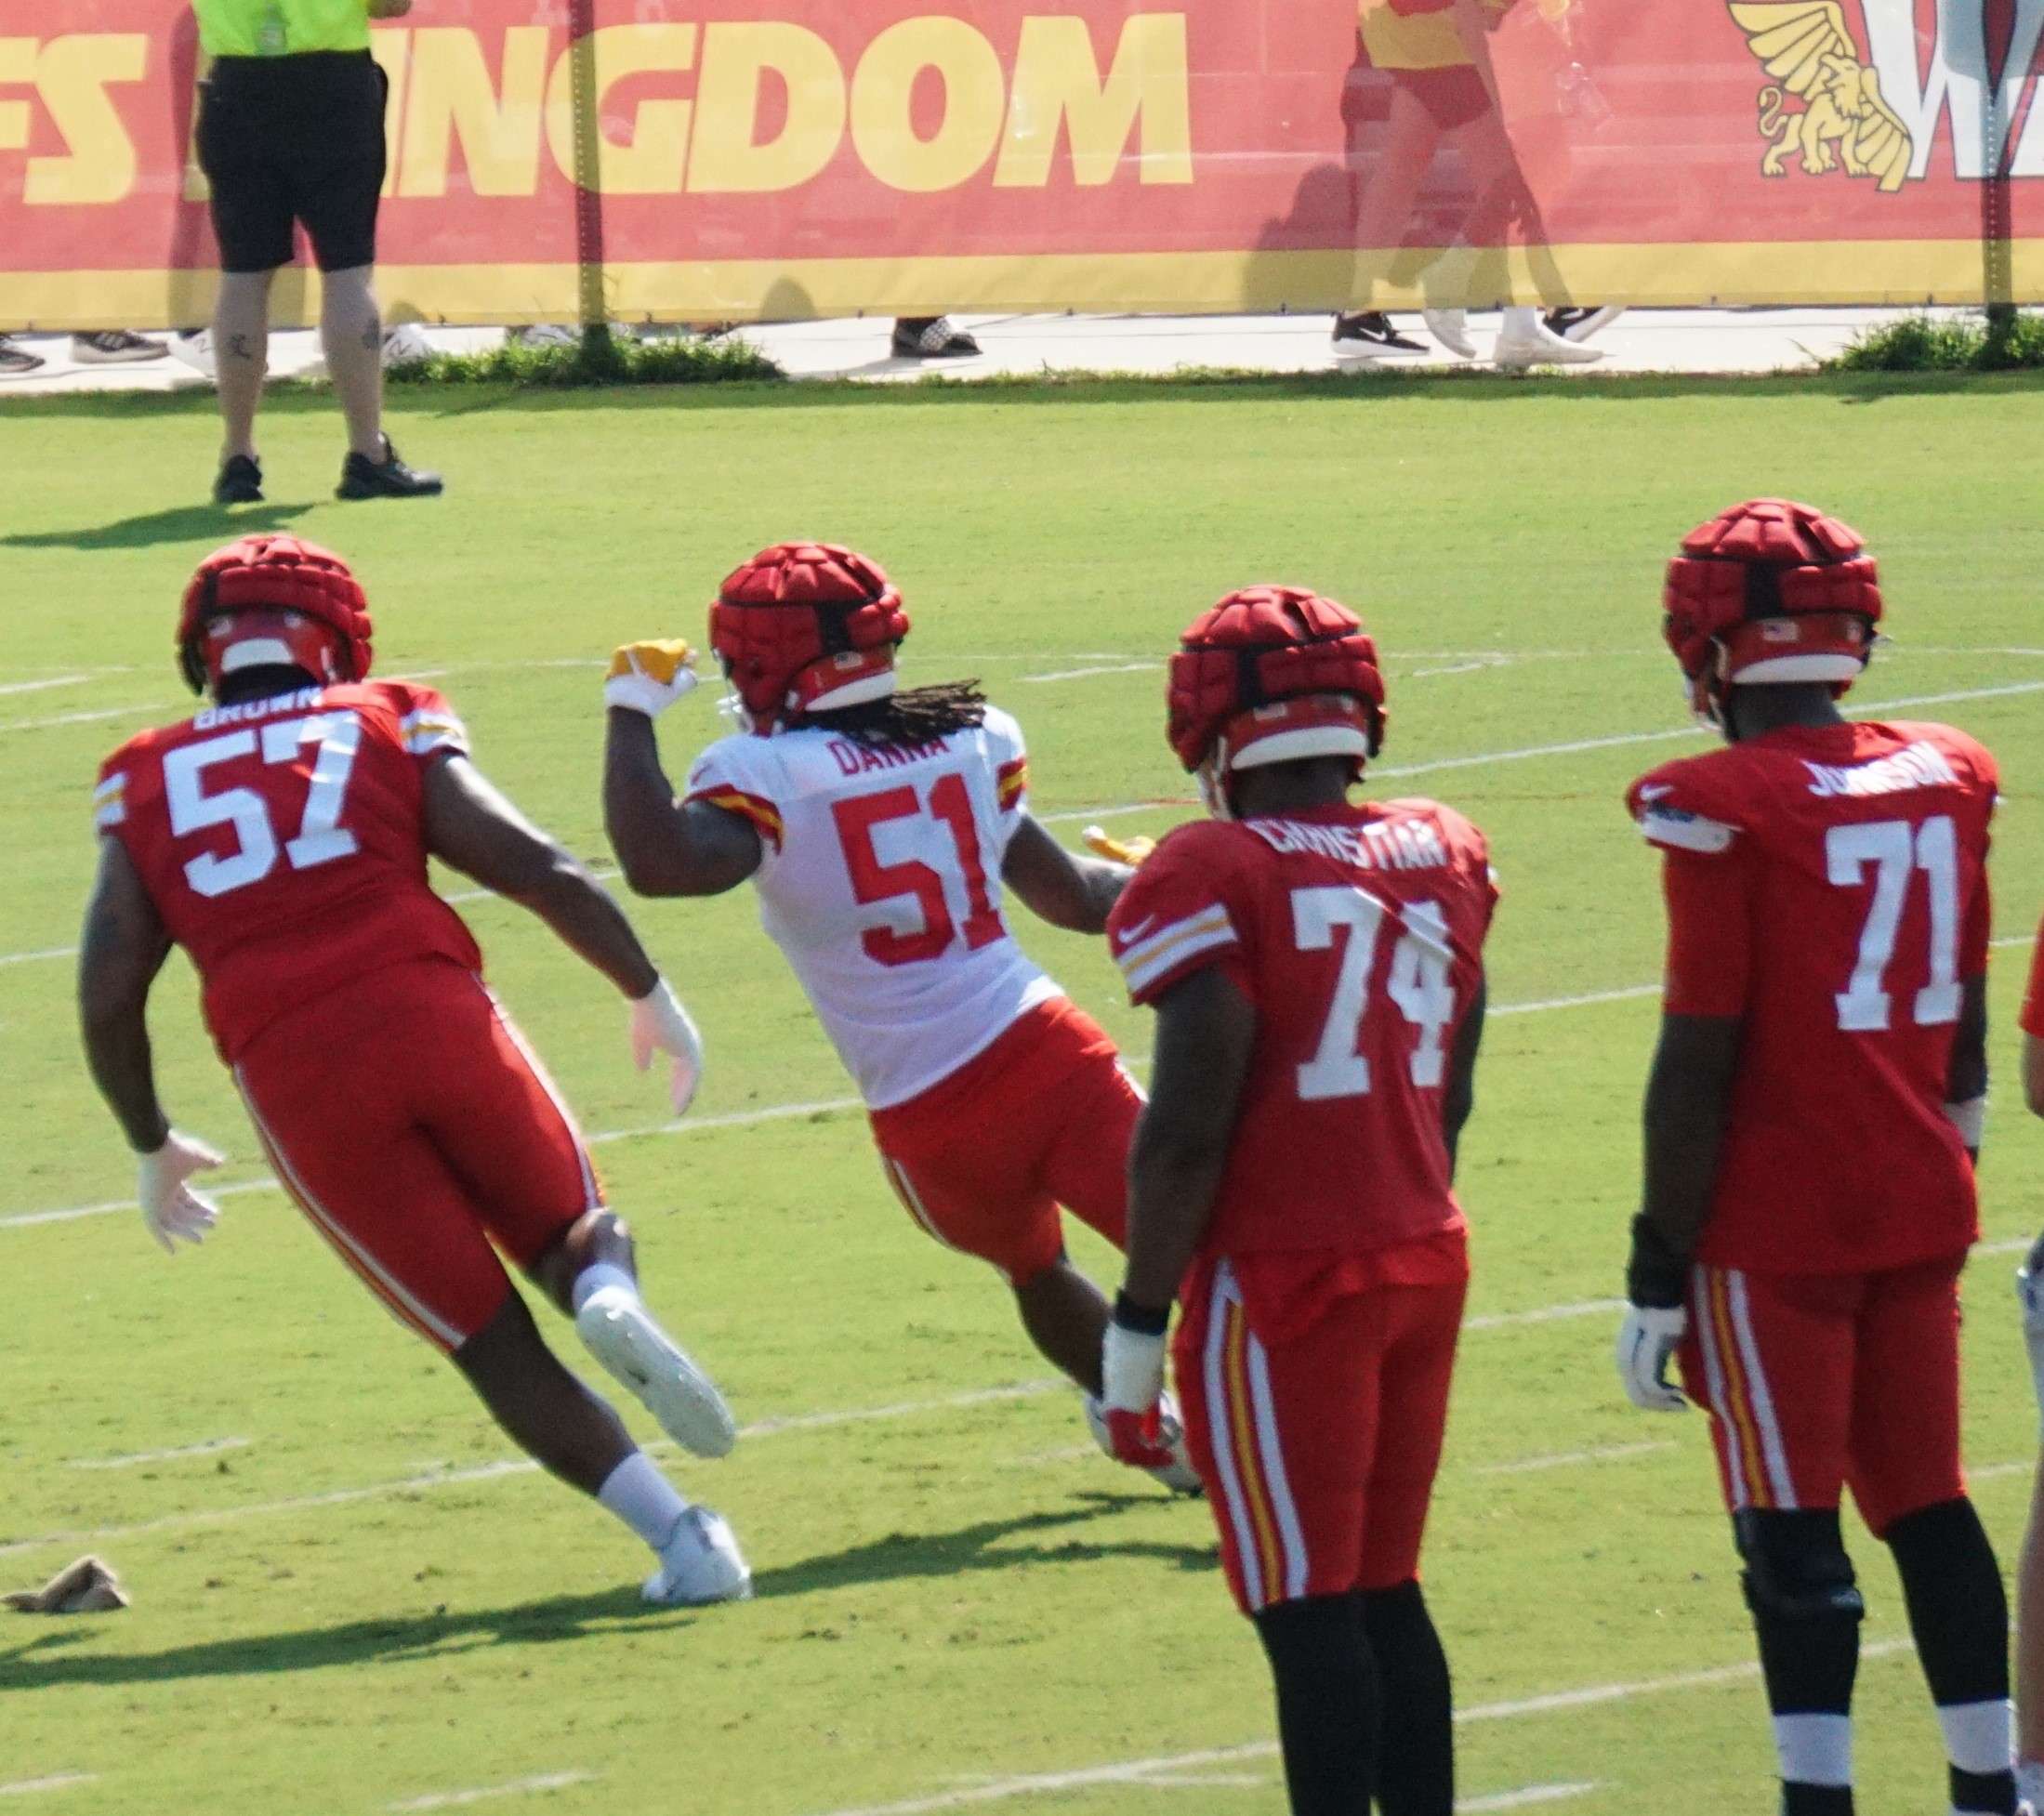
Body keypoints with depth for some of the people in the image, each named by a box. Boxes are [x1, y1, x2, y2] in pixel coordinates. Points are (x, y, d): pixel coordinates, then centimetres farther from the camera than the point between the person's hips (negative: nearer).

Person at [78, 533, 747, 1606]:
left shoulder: (146, 787, 16)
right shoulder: (389, 732, 13)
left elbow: (108, 1000, 9)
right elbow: (545, 875, 4)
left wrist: (153, 1149, 24)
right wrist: (652, 998, 17)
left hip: (296, 1077, 1)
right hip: (435, 1019, 0)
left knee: (491, 1342, 9)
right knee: (574, 1235, 22)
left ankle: (674, 1531, -7)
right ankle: (609, 1301, -15)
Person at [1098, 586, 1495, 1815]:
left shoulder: (1218, 881, -14)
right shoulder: (1443, 860, 6)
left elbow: (1189, 1134, -15)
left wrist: (1139, 1330, -9)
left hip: (1280, 1285, -6)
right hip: (1425, 1257, 6)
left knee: (1310, 1611, -4)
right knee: (1386, 1594, 15)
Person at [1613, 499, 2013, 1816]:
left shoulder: (1723, 812, -15)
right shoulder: (1947, 783, 3)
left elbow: (1698, 1063, -14)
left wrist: (1661, 1266, -8)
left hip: (1776, 1216, -6)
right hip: (1923, 1208, 6)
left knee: (1792, 1529, -1)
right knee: (1928, 1502, 14)